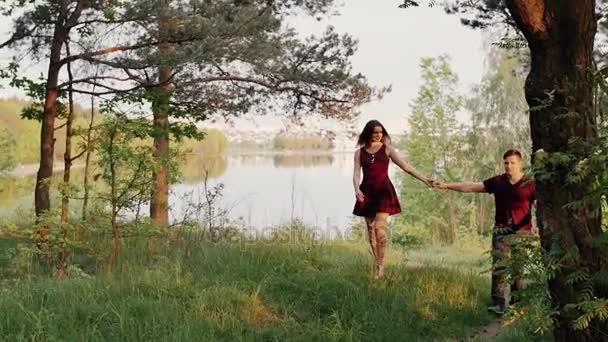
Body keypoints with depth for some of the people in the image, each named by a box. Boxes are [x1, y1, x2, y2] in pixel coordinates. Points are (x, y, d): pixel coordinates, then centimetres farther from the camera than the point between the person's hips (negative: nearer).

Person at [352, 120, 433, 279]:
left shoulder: (387, 149, 5)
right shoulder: (359, 152, 9)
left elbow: (405, 166, 0)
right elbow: (356, 173, -2)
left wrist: (423, 179, -9)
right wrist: (357, 189, -23)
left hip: (384, 191, -3)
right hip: (367, 192, 3)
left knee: (379, 227, -16)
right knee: (371, 230, 4)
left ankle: (380, 266, -8)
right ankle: (378, 265, 14)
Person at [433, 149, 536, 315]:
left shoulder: (530, 184, -1)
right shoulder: (497, 182, 8)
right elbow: (471, 187, 7)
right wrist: (447, 185, 2)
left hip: (522, 231, -2)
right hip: (501, 229, 2)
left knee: (518, 268, 1)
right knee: (499, 266, -9)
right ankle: (499, 303, -12)